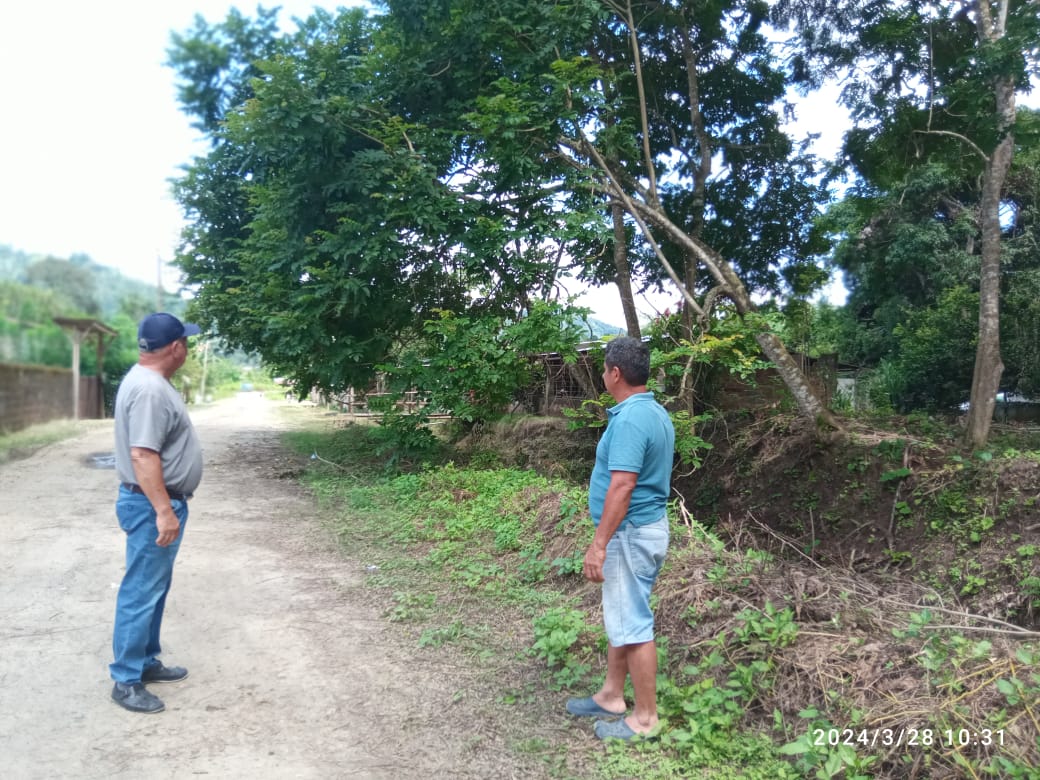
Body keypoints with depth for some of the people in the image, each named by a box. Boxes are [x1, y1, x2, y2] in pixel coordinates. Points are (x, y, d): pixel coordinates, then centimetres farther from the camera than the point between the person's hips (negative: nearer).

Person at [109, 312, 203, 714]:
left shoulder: (149, 381, 11)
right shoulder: (149, 389, -23)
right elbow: (143, 455, -28)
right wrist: (163, 511, -28)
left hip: (161, 501, 11)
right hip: (152, 506, -11)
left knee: (154, 589, 19)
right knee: (141, 593, -2)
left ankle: (145, 662, 31)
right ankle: (126, 681, 8)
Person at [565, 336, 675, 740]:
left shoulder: (629, 419, -23)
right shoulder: (655, 412, 9)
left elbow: (622, 486, -27)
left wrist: (599, 544, -24)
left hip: (630, 533, -11)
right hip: (643, 526, 11)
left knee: (632, 623, 1)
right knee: (620, 615, 19)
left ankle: (645, 716, 15)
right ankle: (611, 696, 33)